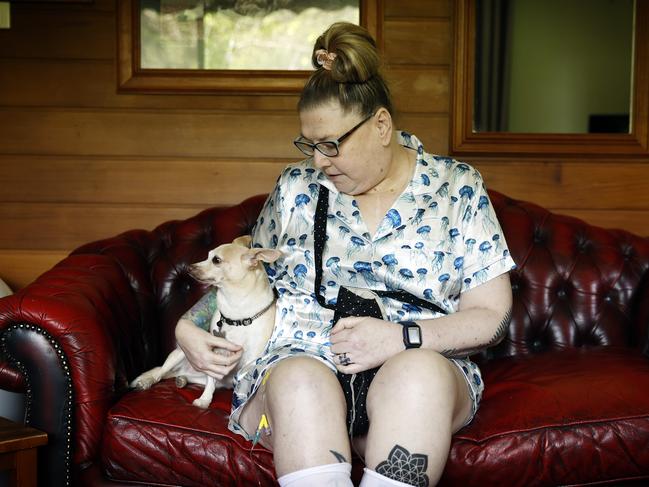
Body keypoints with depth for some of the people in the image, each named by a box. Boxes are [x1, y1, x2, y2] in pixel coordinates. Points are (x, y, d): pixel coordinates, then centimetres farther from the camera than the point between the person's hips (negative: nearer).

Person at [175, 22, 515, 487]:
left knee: (420, 373, -38)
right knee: (301, 379, -36)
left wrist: (403, 337, -14)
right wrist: (189, 325, 6)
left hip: (424, 364, -1)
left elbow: (490, 316, 2)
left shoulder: (456, 186, 6)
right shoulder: (296, 187, 13)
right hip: (296, 358, 2)